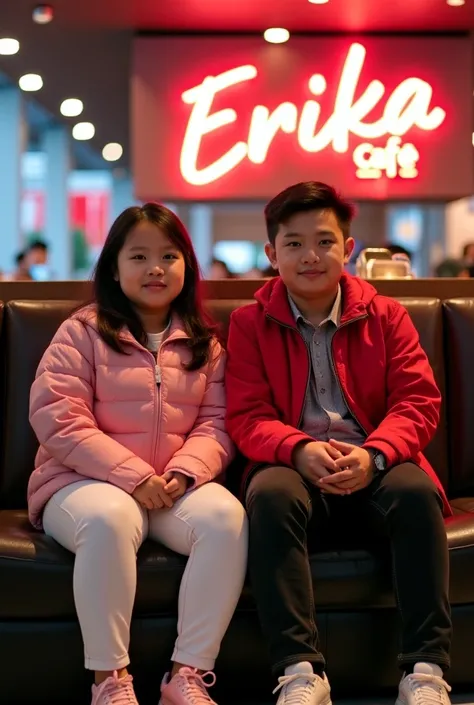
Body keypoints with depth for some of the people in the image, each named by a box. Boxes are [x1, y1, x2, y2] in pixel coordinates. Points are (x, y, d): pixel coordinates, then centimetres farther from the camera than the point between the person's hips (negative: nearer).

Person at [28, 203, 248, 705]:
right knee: (109, 518, -37)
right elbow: (55, 418, -11)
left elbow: (216, 423, 5)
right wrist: (131, 475, -19)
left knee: (226, 516, -27)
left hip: (176, 487, 3)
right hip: (85, 481, -3)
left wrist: (184, 472, -17)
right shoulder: (83, 331, 0)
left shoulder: (202, 343, 12)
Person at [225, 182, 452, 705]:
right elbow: (247, 416, -1)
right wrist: (300, 450, -23)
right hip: (294, 470, 0)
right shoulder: (250, 323, 8)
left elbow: (418, 401, 0)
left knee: (417, 490, -32)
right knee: (269, 493, -34)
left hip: (374, 473, 1)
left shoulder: (385, 316, 9)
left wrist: (374, 455, -22)